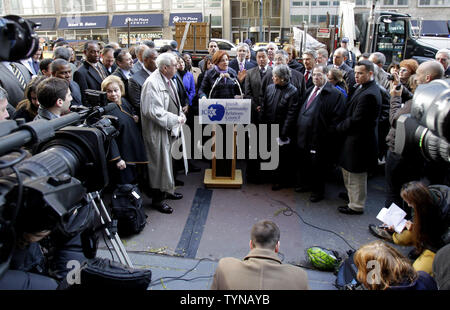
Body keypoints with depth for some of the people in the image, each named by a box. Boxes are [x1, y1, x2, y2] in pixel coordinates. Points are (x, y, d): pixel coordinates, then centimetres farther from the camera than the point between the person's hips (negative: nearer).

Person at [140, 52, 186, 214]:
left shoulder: (167, 80, 9)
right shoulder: (152, 83, -22)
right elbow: (153, 111, -27)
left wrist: (180, 115, 2)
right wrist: (176, 119, -21)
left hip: (168, 129, 10)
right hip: (157, 131, -10)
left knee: (166, 160, 20)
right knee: (159, 163, 0)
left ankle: (167, 190, 37)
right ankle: (157, 199, 14)